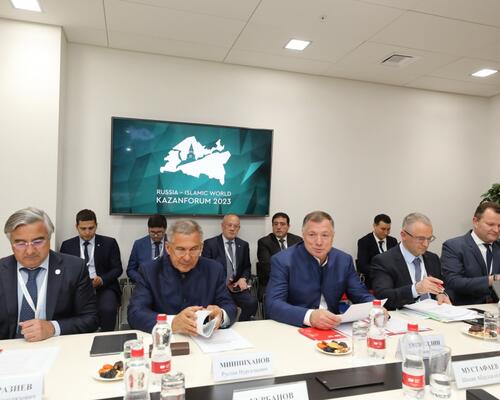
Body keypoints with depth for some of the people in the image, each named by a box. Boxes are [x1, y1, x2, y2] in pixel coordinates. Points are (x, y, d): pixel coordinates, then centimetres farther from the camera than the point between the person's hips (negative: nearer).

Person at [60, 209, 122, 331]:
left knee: (107, 309, -32)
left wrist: (102, 280, -16)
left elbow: (117, 268, 4)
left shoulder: (109, 243, 6)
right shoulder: (67, 245, 13)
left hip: (104, 287, -1)